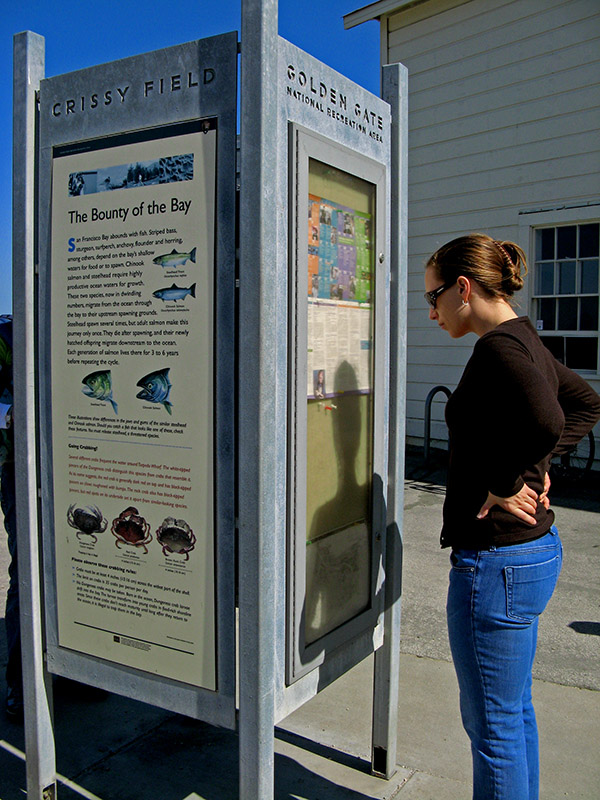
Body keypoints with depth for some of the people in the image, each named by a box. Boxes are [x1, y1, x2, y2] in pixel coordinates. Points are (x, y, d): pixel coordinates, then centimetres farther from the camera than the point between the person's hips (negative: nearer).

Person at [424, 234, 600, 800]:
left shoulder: (498, 348, -19)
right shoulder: (526, 341, 10)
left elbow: (543, 424, -35)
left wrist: (499, 486, -19)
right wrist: (534, 470, 10)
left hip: (496, 561, -10)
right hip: (534, 546, 10)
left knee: (492, 725, 7)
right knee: (514, 711, 24)